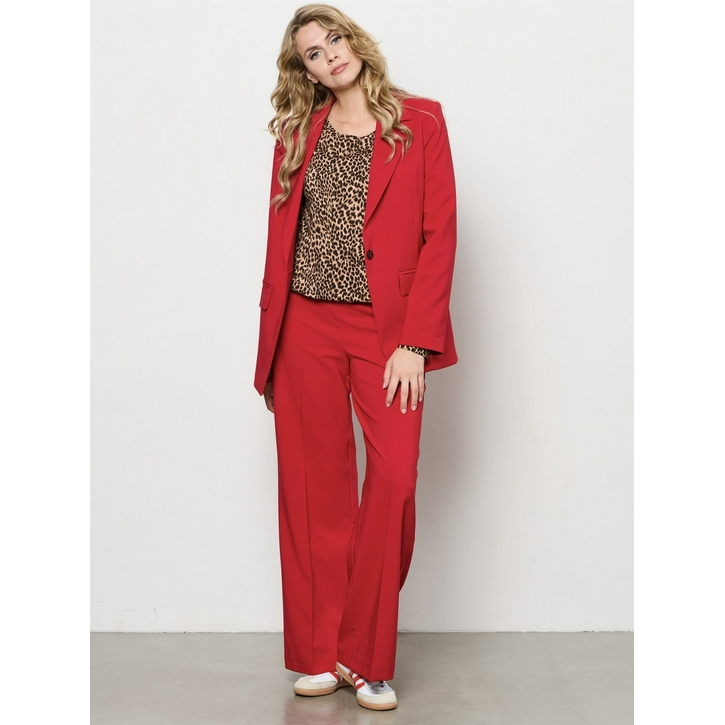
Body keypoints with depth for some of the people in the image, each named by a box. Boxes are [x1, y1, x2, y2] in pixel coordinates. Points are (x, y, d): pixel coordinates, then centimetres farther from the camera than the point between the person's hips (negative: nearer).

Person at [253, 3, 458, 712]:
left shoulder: (419, 120, 4)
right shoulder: (298, 133, 13)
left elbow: (440, 234, -2)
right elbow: (279, 239, 12)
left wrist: (415, 342, -10)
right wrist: (270, 345, 6)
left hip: (387, 328, -2)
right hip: (307, 327, 2)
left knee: (394, 479, -10)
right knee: (315, 487, 4)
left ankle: (365, 657, 6)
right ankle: (321, 654, 16)